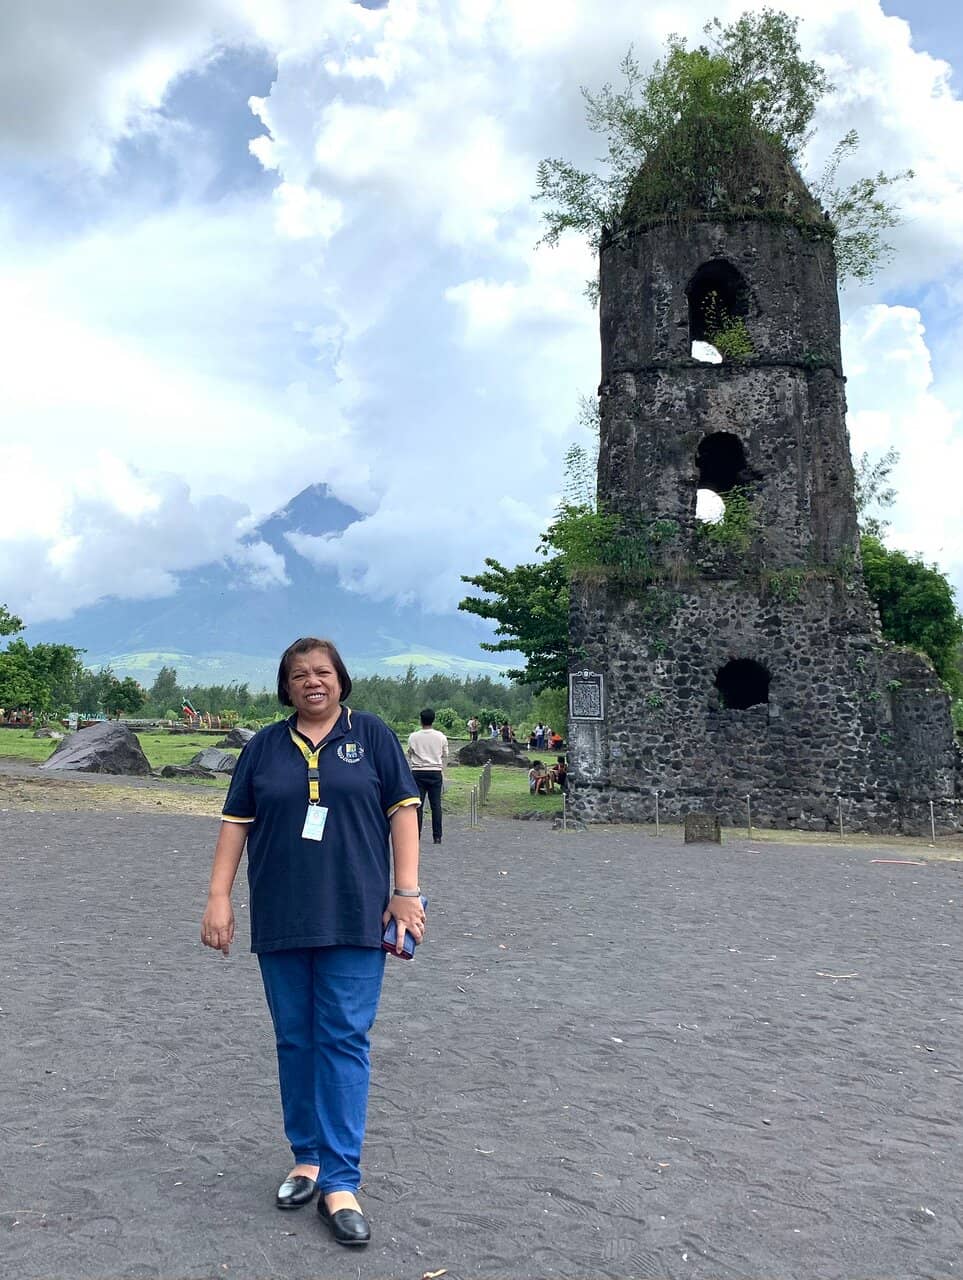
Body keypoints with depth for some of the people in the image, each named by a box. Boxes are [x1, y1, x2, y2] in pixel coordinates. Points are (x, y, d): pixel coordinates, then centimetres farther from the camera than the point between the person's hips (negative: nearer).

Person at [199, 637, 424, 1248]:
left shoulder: (372, 735, 2)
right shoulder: (265, 746, 9)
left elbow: (402, 810, 0)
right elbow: (237, 823, 9)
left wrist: (406, 890, -6)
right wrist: (219, 897, 2)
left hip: (354, 918, -3)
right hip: (280, 920, 3)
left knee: (344, 1040, -2)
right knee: (295, 1039, 10)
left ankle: (340, 1182, 4)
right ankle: (307, 1157, 26)